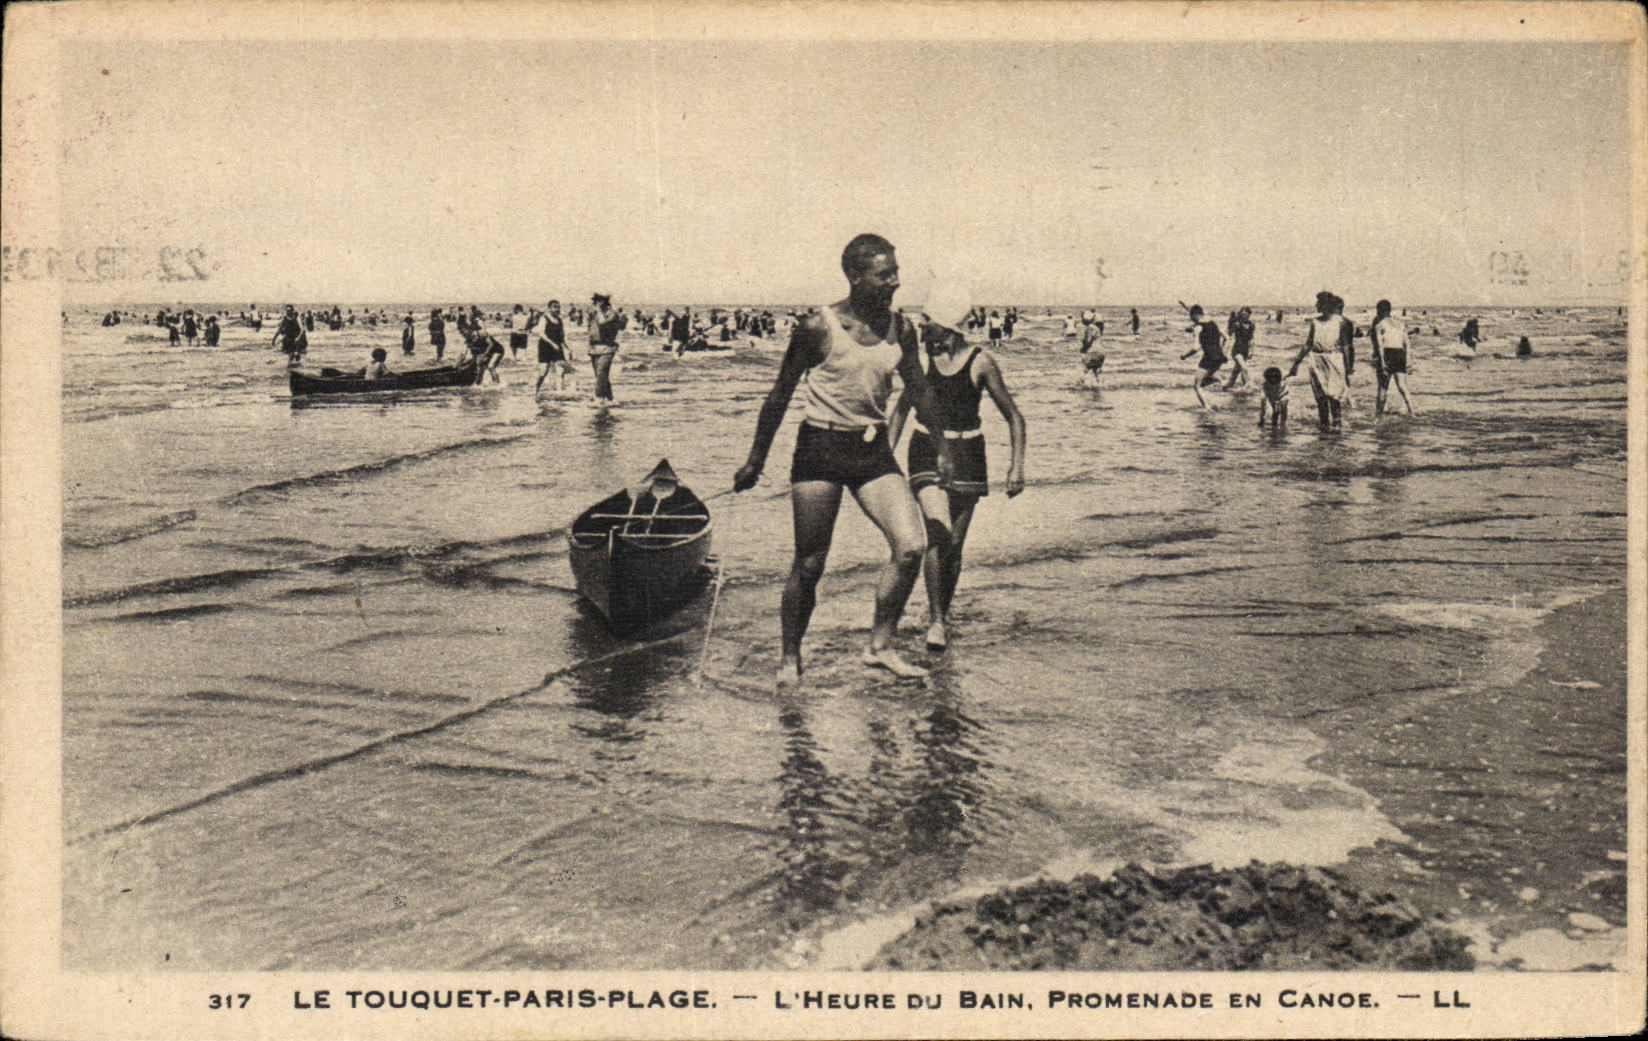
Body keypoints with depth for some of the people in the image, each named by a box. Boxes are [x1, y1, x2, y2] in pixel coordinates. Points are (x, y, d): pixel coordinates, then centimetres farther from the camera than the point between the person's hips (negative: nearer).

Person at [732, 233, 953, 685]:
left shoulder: (900, 329, 2)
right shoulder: (818, 328, -10)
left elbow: (918, 391, 16)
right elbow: (780, 395, -2)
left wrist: (942, 447, 19)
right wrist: (756, 460, 3)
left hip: (874, 449, 4)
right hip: (821, 448, -4)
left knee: (911, 547, -10)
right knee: (809, 564, 1)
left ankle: (880, 646, 6)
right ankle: (789, 658, 20)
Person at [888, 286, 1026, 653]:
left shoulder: (980, 362, -6)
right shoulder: (921, 358, 1)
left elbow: (1013, 417, 0)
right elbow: (902, 408, 15)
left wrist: (1017, 464, -9)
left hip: (967, 455, 0)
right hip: (927, 450, 1)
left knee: (954, 545, 4)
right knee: (938, 532, -19)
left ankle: (943, 616, 25)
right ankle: (935, 620, -11)